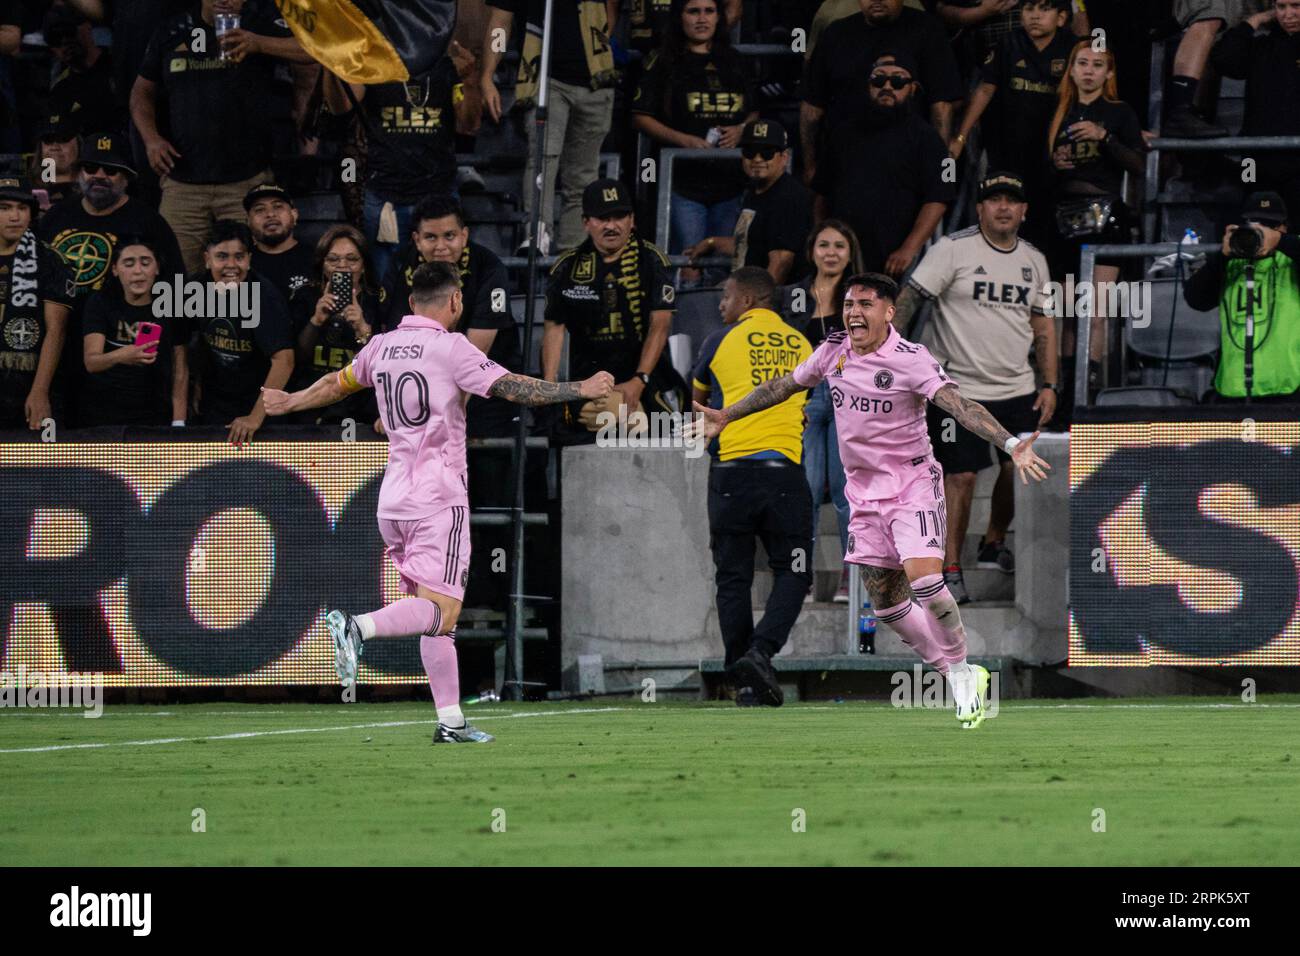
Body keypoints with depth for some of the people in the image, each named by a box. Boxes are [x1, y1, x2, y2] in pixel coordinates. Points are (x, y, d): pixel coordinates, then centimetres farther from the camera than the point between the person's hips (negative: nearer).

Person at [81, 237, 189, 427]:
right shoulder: (100, 303, -7)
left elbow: (180, 368, 2)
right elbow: (91, 361, -20)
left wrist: (178, 423, -7)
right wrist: (119, 357, -42)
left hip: (156, 418, 1)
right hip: (103, 418, -1)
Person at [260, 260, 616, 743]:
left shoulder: (381, 347, 10)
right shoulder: (450, 349, -8)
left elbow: (336, 383, 26)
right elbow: (513, 387, -13)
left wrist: (289, 403, 45)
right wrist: (581, 390, -4)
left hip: (392, 500, 7)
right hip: (438, 496, -7)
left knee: (437, 615, 10)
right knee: (439, 608, -14)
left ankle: (451, 720, 7)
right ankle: (359, 627, -36)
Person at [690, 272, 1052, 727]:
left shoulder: (910, 359, -16)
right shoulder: (833, 351, 2)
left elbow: (959, 404, -27)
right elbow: (785, 385, 18)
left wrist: (1010, 443, -41)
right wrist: (726, 416, 22)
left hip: (913, 485, -6)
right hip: (865, 494, 6)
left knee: (924, 581, -24)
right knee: (886, 603, 5)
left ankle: (961, 666, -3)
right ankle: (957, 676, 20)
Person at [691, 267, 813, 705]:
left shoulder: (722, 340, 5)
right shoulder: (800, 344, 12)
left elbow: (696, 399, 20)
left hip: (731, 469, -1)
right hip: (785, 470, 1)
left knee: (733, 578, 6)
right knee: (791, 575, 8)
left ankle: (744, 684, 1)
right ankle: (761, 650, -16)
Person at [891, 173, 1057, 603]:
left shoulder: (1033, 260, 10)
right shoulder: (953, 249, -7)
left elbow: (1043, 324, 17)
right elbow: (910, 298, -11)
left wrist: (1050, 385, 11)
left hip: (1018, 389, 5)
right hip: (959, 386, -5)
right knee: (961, 476, -10)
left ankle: (994, 544, 31)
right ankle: (949, 569, -3)